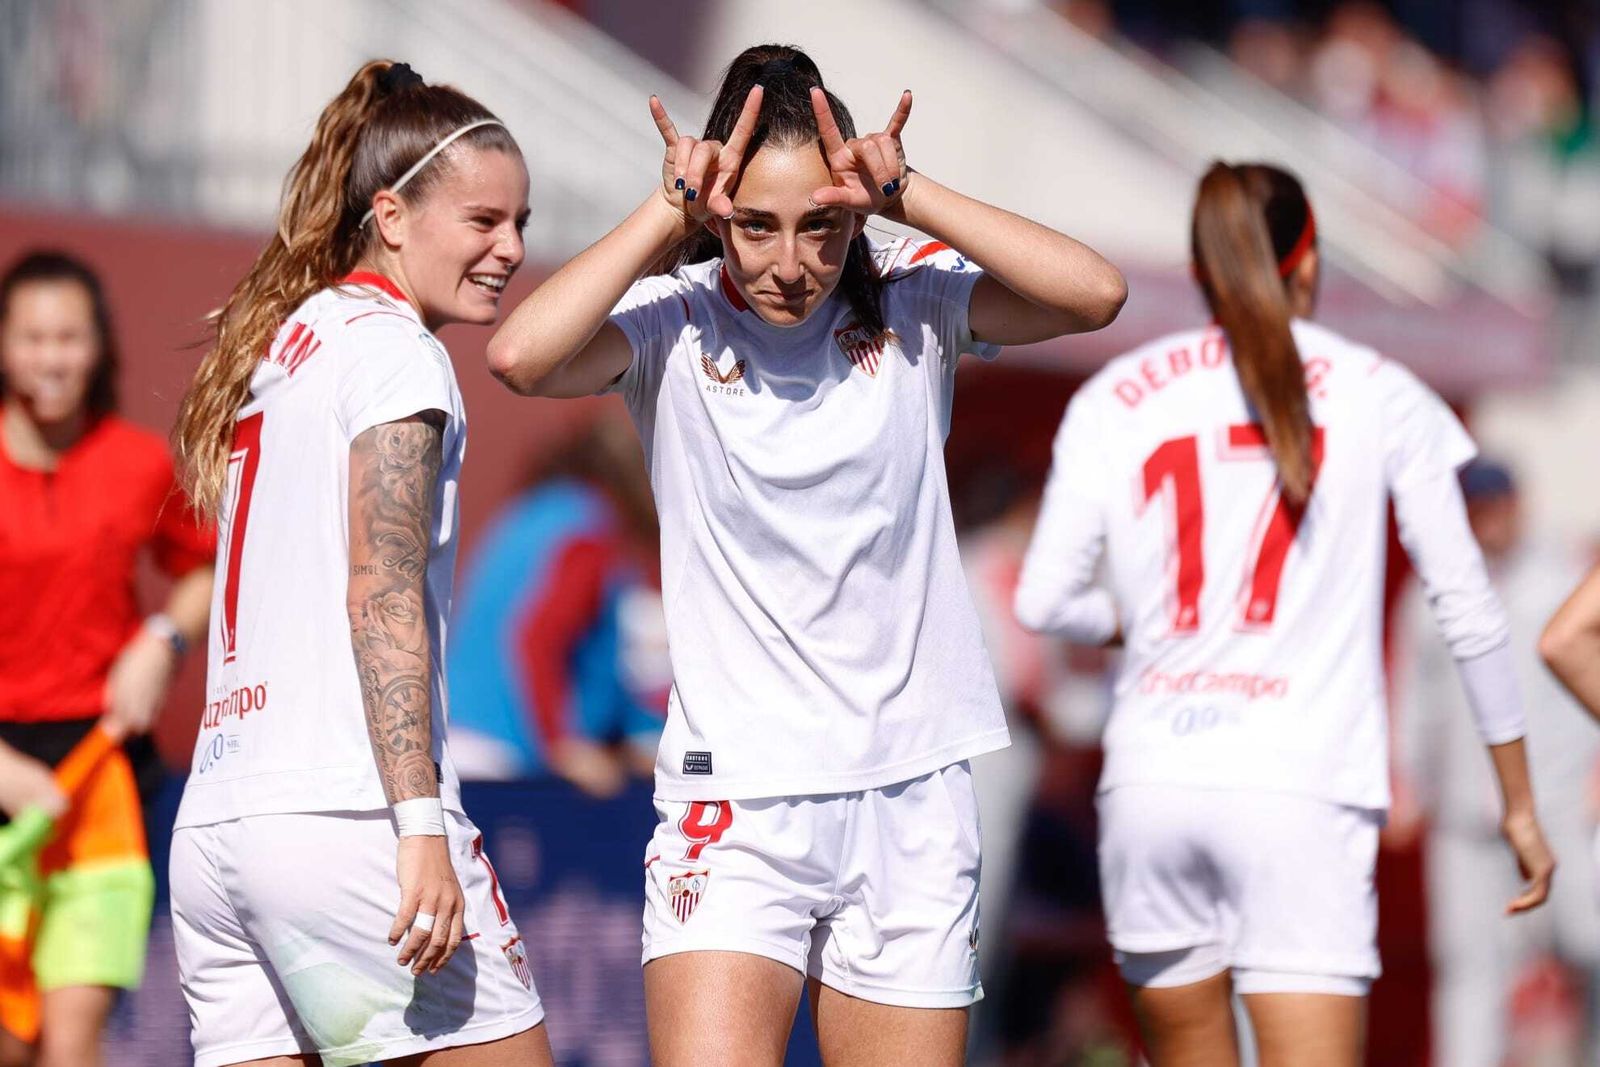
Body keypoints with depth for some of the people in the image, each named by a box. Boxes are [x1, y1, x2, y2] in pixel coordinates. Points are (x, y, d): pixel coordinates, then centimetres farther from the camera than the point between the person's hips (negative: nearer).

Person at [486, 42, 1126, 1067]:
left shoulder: (910, 299, -1)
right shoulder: (675, 320, -5)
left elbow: (1094, 293, -16)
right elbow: (522, 355, -24)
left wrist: (904, 194, -17)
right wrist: (669, 212, -17)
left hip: (913, 790, 2)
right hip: (734, 798, -2)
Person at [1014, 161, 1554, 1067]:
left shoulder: (1115, 397, 9)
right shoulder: (1381, 396, 5)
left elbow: (1044, 601, 2)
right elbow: (1468, 608, 5)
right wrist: (1519, 802, 12)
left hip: (1151, 781, 3)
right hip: (1298, 788, -3)